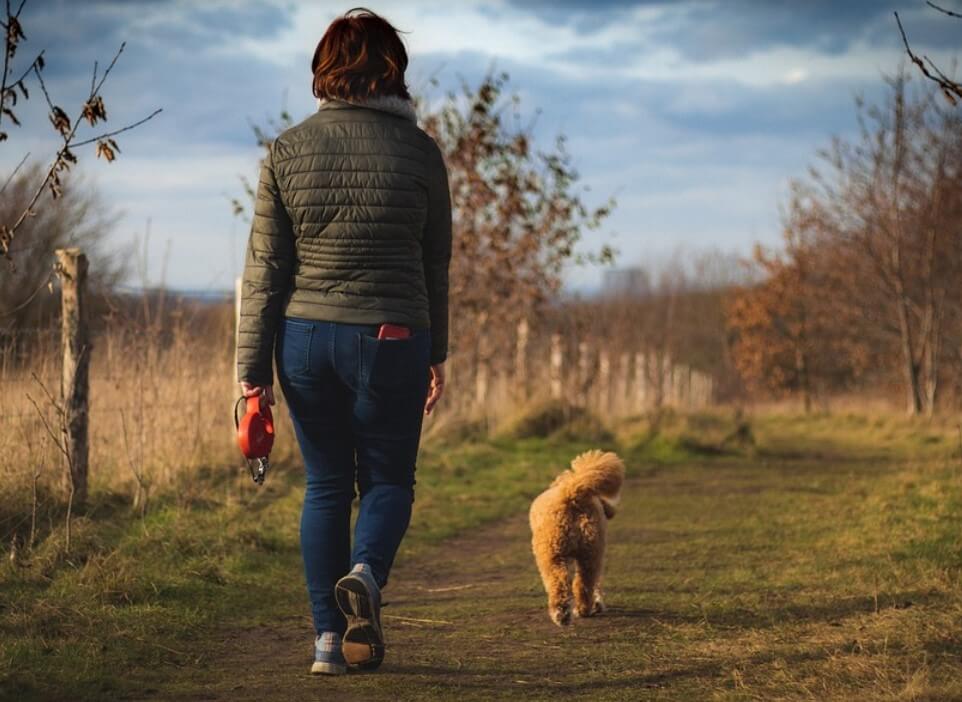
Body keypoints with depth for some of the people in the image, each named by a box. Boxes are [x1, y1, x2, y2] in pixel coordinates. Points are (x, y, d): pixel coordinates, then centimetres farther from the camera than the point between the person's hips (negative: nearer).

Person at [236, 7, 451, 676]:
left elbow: (265, 269, -1)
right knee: (388, 480, 12)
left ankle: (328, 637, 10)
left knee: (325, 483, 13)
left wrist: (253, 372, 2)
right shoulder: (419, 151, -3)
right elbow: (435, 265, 5)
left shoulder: (288, 150, 0)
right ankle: (365, 573, -18)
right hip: (390, 341, -2)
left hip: (305, 338, 2)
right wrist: (437, 355, 16)